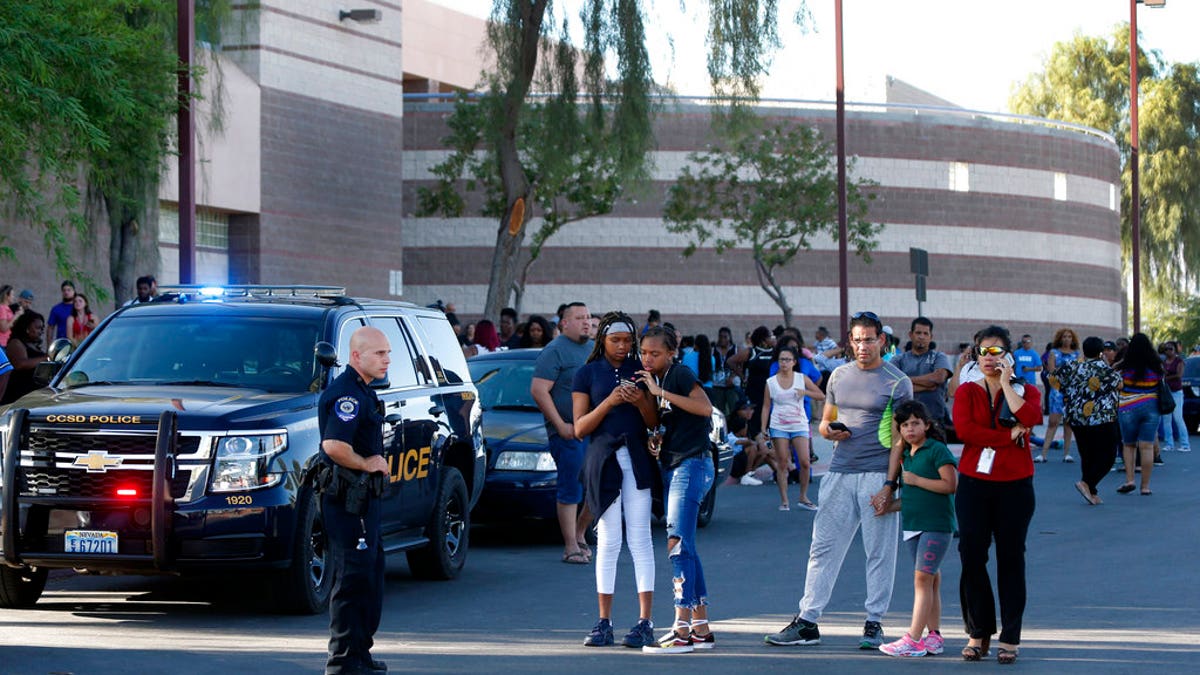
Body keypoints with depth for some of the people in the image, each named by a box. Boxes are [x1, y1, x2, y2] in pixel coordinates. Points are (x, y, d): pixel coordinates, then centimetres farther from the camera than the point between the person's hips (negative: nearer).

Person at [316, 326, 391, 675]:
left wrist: (376, 460, 11)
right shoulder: (347, 392, -18)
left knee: (370, 572, 18)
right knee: (353, 576, -9)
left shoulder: (362, 391, 16)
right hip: (347, 498, -11)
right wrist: (366, 464, -17)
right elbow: (333, 446, -31)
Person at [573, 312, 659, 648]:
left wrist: (641, 402, -11)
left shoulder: (640, 370, 10)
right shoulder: (587, 374, 7)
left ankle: (645, 623, -5)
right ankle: (604, 623, 6)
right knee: (608, 541, 1)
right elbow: (580, 428, 1)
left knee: (640, 539, -4)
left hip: (637, 459, 0)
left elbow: (655, 424, 9)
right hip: (603, 459, 0)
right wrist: (610, 402, -12)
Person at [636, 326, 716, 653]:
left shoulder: (680, 375, -9)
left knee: (678, 543, -15)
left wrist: (660, 392, -24)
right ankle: (701, 629, 13)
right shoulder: (654, 381, 17)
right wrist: (654, 442, 5)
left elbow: (705, 408, -26)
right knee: (685, 547, 10)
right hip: (671, 467, 10)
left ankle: (681, 631, -17)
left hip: (691, 464, -10)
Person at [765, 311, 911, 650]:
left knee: (879, 553, 0)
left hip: (877, 475, -5)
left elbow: (899, 438, -6)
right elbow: (825, 421, 24)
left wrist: (890, 485, -14)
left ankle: (874, 623, 8)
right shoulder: (840, 376, 15)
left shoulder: (897, 382, -2)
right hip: (840, 473, 5)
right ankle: (807, 622, 4)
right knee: (823, 547, 2)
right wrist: (829, 430, -2)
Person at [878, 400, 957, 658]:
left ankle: (913, 640, -16)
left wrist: (916, 480, -15)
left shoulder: (937, 450, -9)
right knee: (930, 580, 11)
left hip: (937, 524, -8)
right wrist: (890, 505, 6)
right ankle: (934, 635, 15)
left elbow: (950, 484, -18)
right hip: (913, 525, 8)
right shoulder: (906, 454, 16)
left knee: (923, 578, -12)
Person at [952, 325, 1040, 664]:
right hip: (975, 483, 1)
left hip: (1015, 484, 0)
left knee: (1011, 559, 2)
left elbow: (1031, 417, -16)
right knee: (972, 557, -3)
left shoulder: (1025, 391, 8)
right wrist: (1009, 436, -14)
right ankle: (978, 633, 8)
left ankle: (1010, 638, 7)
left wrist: (1006, 382, -9)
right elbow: (963, 428, -12)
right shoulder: (967, 391, 7)